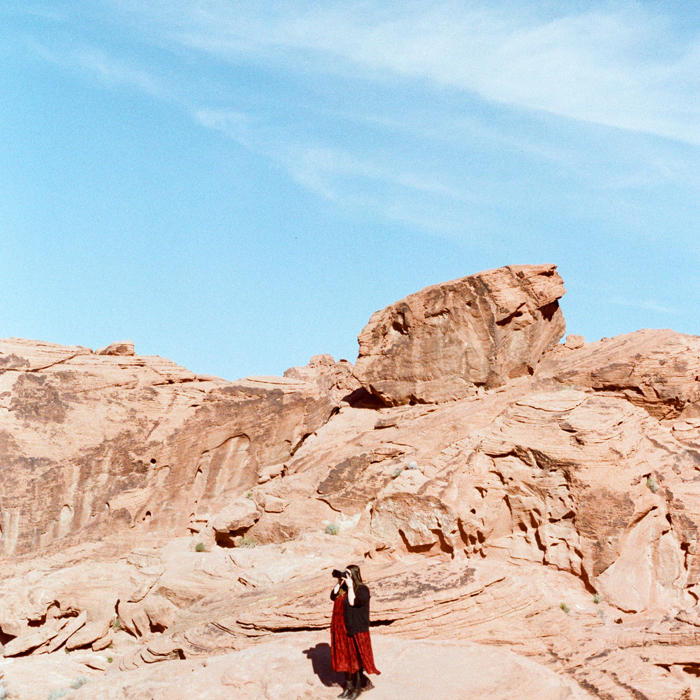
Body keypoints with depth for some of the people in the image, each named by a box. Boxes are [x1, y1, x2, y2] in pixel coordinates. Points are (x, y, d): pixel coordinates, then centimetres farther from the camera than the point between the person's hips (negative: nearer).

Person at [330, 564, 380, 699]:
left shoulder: (362, 589, -12)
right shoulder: (343, 588, 10)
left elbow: (353, 602, -24)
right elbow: (333, 597, 2)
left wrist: (350, 586, -20)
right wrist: (339, 583, -3)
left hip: (356, 630, -7)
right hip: (342, 630, 7)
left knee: (356, 659, 1)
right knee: (345, 658, 13)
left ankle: (357, 688, 12)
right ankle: (348, 686, 24)